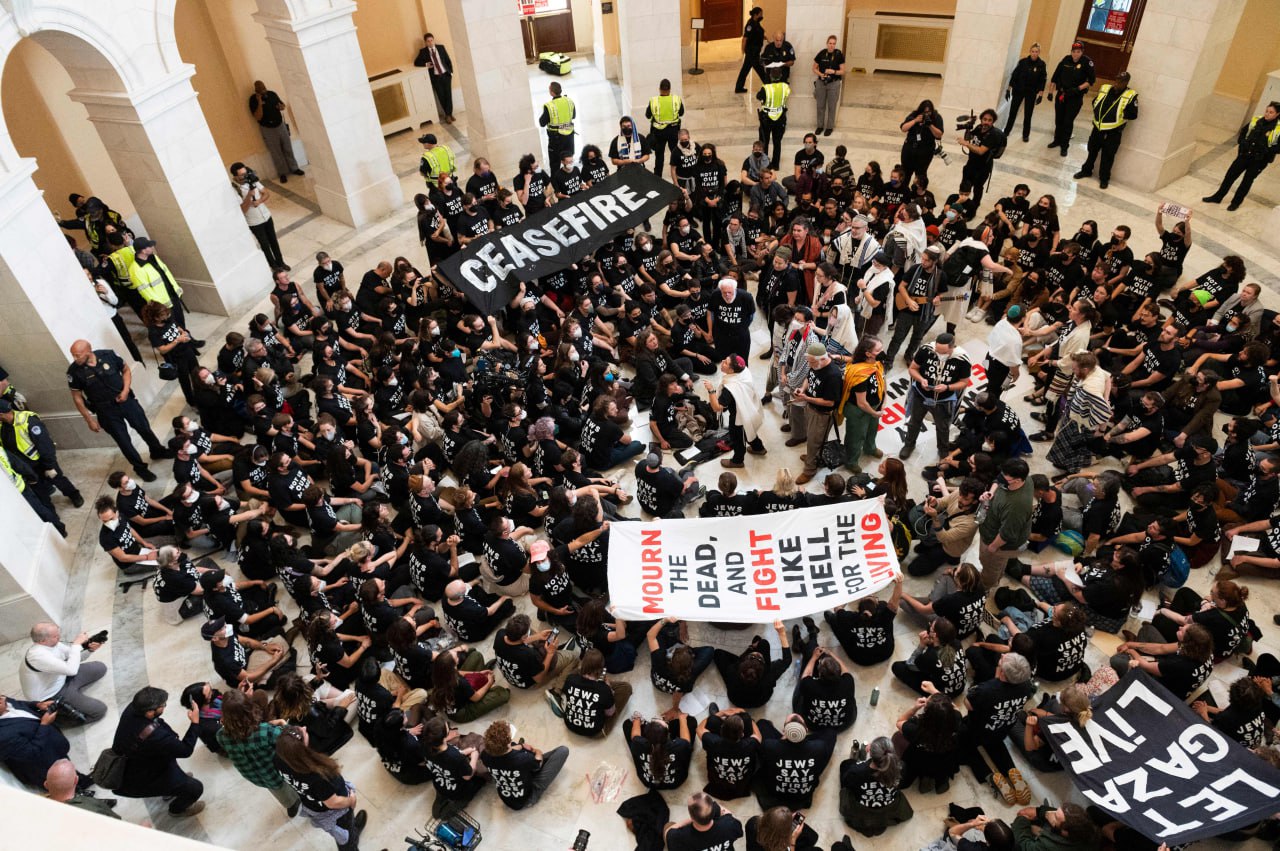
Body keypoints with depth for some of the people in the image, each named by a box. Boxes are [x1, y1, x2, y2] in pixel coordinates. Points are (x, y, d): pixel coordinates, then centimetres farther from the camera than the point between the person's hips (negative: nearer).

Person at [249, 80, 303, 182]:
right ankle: (282, 173, 18)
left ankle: (294, 168, 28)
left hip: (280, 125, 4)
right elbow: (258, 117, -22)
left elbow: (283, 105, 11)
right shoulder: (253, 99, -15)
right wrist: (259, 103, -29)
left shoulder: (272, 94, -3)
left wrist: (282, 106, -13)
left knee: (288, 148, 13)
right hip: (267, 130, -4)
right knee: (276, 153, 6)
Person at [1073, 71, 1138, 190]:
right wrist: (1098, 112, 0)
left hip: (1113, 133, -4)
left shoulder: (1131, 96, -12)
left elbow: (1133, 115, -14)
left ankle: (1104, 178, 19)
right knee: (1092, 151, 20)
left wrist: (1119, 113, -18)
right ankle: (1086, 171, 40)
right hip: (1098, 127, 5)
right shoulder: (1105, 88, 1)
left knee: (1107, 157, 5)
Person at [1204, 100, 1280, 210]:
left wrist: (1267, 150, -22)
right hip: (1244, 155, 4)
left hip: (1259, 160, -4)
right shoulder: (1256, 120, -2)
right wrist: (1241, 143, 2)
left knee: (1247, 181, 8)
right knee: (1230, 175, 8)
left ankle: (1236, 202, 22)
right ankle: (1217, 197, 21)